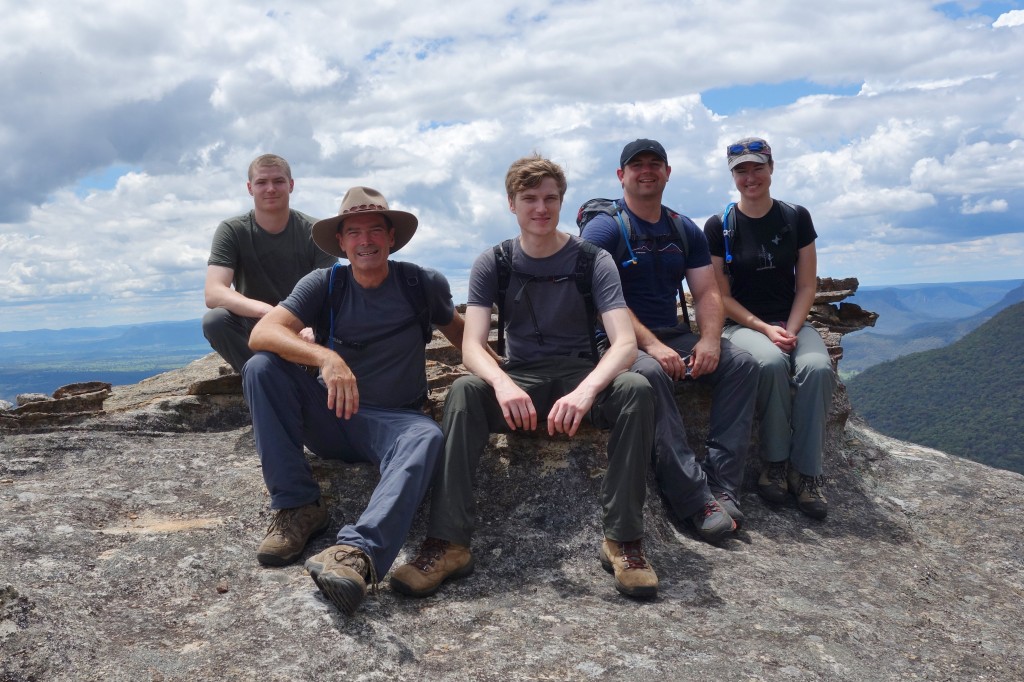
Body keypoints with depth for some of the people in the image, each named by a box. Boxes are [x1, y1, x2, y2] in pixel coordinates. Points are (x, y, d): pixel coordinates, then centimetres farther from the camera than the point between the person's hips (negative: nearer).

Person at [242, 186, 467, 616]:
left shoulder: (423, 285, -3)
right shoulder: (323, 285, -5)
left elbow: (458, 331, 14)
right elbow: (261, 334, -20)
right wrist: (325, 358, -38)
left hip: (393, 419, -1)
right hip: (330, 417, 2)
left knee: (427, 437, -35)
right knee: (261, 367, -21)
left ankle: (357, 552, -55)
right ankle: (297, 505, -21)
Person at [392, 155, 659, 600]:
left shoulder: (593, 261, -4)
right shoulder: (492, 265, 0)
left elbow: (624, 343, -16)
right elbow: (472, 347, -13)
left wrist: (587, 389, -38)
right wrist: (503, 384, -37)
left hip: (583, 375, 0)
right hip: (519, 377, 1)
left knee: (636, 389, -32)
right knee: (463, 391, -30)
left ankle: (623, 539, -25)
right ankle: (449, 543, -31)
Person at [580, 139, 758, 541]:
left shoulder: (685, 231, 15)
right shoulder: (604, 228, -3)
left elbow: (707, 292, 9)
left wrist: (709, 340, -11)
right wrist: (652, 345, -25)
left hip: (675, 337, 6)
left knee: (742, 363, -15)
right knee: (650, 373, -37)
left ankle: (722, 488, -21)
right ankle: (696, 500, -33)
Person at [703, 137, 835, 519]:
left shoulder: (796, 218, 6)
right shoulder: (719, 226, 1)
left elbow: (806, 286, 5)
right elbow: (722, 296, -1)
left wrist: (790, 330, -11)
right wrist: (765, 330, -13)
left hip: (791, 322, 2)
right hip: (742, 325, -2)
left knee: (817, 367, -30)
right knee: (771, 363, -35)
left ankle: (806, 471, -19)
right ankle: (775, 462, -17)